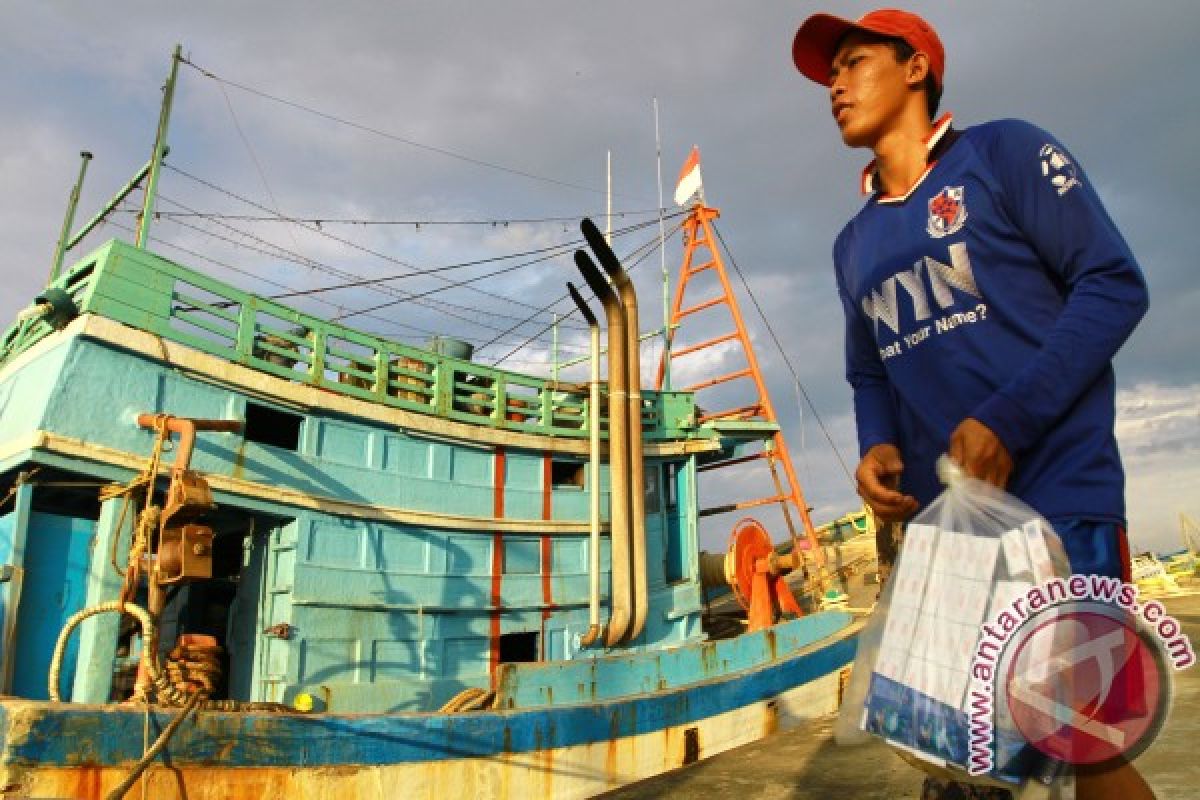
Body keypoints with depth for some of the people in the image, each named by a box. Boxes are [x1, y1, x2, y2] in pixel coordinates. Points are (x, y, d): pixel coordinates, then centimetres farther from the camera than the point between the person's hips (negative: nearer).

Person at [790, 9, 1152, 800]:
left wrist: (1008, 421, -18)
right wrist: (877, 447, -4)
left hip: (1055, 495, -5)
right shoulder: (854, 245, 17)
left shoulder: (1005, 152, 1)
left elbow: (1115, 284, -6)